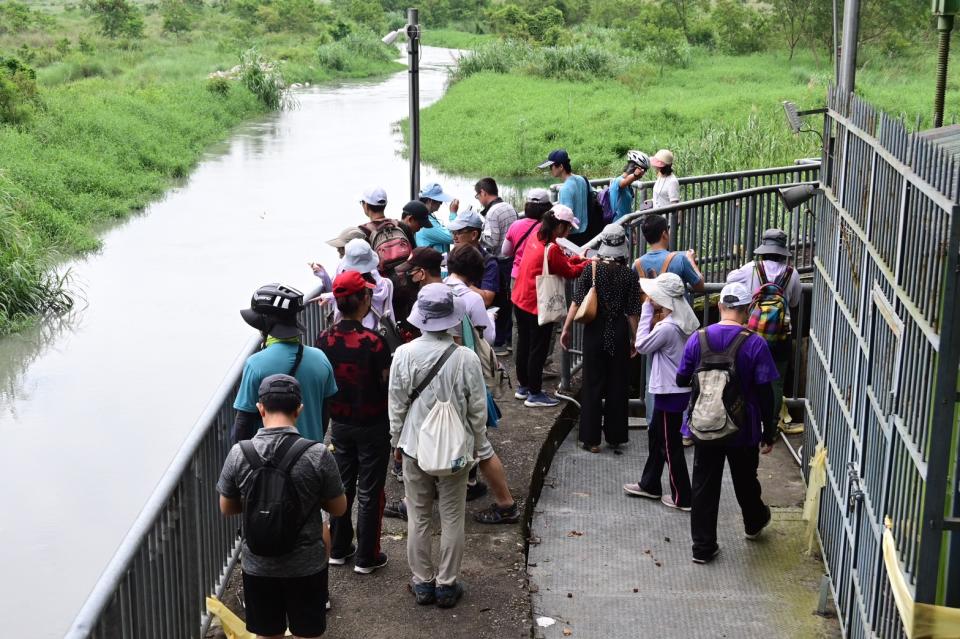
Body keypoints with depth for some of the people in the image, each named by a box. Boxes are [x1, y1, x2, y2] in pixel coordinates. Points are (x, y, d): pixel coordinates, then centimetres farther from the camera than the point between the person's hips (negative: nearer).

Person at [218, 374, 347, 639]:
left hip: (258, 566, 2)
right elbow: (338, 508, -5)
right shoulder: (318, 454, -18)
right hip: (306, 566, -1)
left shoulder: (238, 454, -13)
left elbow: (226, 508, 2)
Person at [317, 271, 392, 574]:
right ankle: (366, 557, 17)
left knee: (341, 485, 19)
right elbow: (389, 384, -16)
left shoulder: (324, 340, -9)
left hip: (339, 424, 5)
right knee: (369, 492, 8)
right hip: (373, 425, -5)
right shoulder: (373, 342, -24)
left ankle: (338, 549, 30)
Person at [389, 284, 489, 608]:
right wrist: (479, 447, 7)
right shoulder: (466, 358, -16)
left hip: (415, 447, 1)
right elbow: (478, 409, -7)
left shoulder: (404, 355, -13)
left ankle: (423, 582, 24)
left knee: (418, 517, 14)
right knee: (452, 519, 12)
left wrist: (396, 440, 12)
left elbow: (396, 405, -4)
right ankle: (447, 584, 20)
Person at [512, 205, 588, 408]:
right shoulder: (551, 249, -23)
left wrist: (578, 259, 7)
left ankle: (523, 386, 32)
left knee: (524, 345, 19)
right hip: (538, 306, -9)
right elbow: (569, 272, -10)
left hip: (521, 301, 9)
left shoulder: (536, 238, 3)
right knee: (538, 350, 3)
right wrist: (588, 263, 2)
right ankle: (535, 394, 13)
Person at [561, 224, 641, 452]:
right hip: (619, 334, 0)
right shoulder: (629, 275, -6)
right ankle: (615, 437, 19)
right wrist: (635, 339, 7)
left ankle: (591, 439, 9)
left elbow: (577, 303, -7)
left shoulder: (590, 270, -7)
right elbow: (633, 312, -4)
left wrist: (567, 328, 3)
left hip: (595, 331, 0)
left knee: (593, 384, 7)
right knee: (617, 385, 11)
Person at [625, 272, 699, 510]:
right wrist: (655, 325, -4)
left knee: (670, 445, 2)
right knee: (655, 434, 22)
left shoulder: (667, 327, -25)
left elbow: (642, 345, -12)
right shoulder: (683, 322, 4)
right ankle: (649, 485, 35)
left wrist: (647, 310, -11)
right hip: (677, 389, 10)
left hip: (670, 393, -10)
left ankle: (682, 497, 12)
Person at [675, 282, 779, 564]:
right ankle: (754, 522, 47)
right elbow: (765, 392, -14)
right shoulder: (755, 344, -15)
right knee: (745, 480, 22)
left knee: (704, 485, 9)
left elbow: (682, 380, 2)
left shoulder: (698, 339, -8)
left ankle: (703, 547, 12)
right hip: (743, 430, -1)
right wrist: (769, 432, -3)